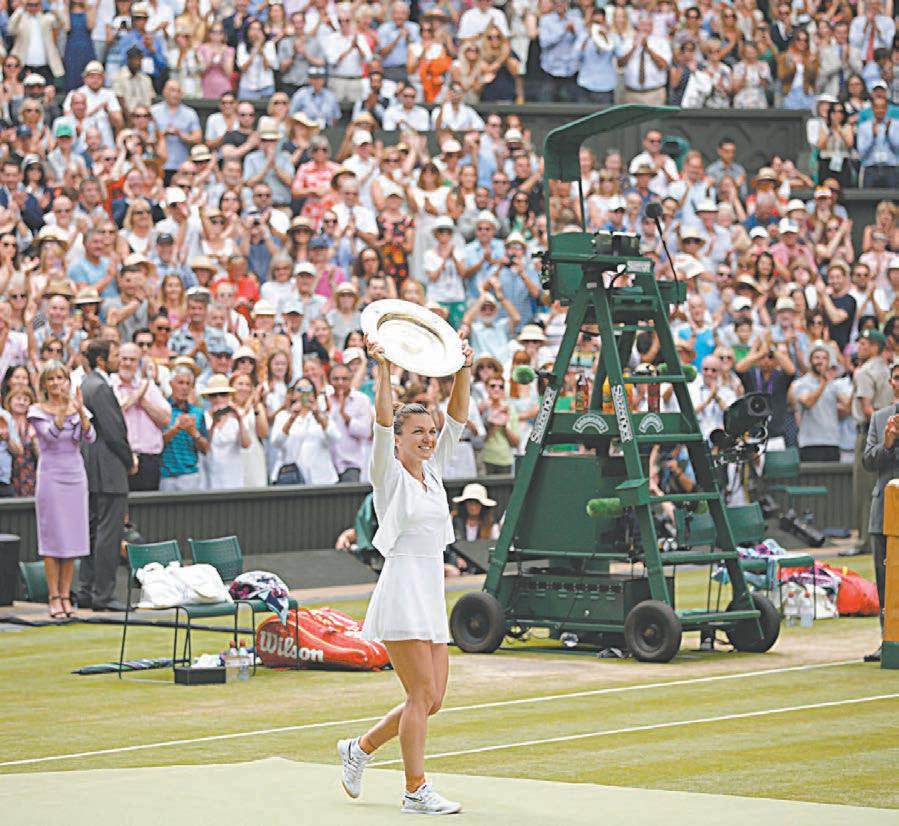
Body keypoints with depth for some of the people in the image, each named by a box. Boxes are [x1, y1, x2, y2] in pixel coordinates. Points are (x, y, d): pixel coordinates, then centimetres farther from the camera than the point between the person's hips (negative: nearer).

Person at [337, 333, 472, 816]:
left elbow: (457, 419, 10)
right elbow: (383, 422, -17)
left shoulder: (433, 473, 15)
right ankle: (416, 791, -6)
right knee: (422, 693, -10)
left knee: (430, 699, 8)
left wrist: (464, 370, 0)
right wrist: (383, 371, -25)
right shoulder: (389, 475, -2)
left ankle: (360, 749, 25)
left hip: (432, 595, 8)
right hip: (402, 590, -8)